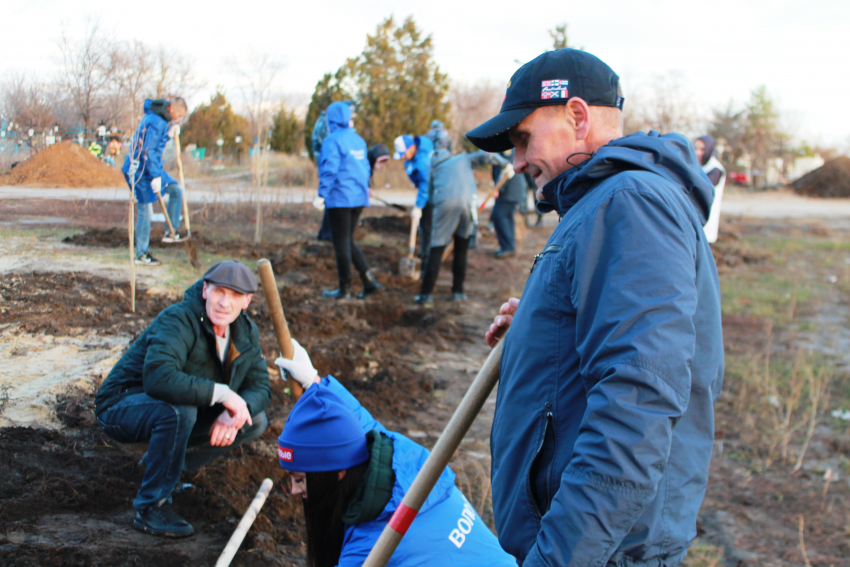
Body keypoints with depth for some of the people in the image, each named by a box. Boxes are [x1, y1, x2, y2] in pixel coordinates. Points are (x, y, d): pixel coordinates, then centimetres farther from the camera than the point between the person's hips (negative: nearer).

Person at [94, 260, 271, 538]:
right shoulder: (178, 321, -27)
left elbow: (260, 386, -4)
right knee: (178, 410, -39)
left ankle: (168, 461, 5)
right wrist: (222, 393, -41)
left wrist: (234, 413, -26)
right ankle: (151, 508, -22)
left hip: (181, 412, 7)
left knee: (255, 421, -5)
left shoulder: (246, 332, -3)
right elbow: (158, 378, -43)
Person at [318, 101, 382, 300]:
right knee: (348, 241, 17)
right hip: (359, 197, 7)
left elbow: (329, 170, -18)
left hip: (340, 198, -7)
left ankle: (345, 288, 8)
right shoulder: (358, 140, 11)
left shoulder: (332, 140, -12)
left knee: (342, 242, 1)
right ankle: (369, 280, 8)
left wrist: (322, 194, -15)